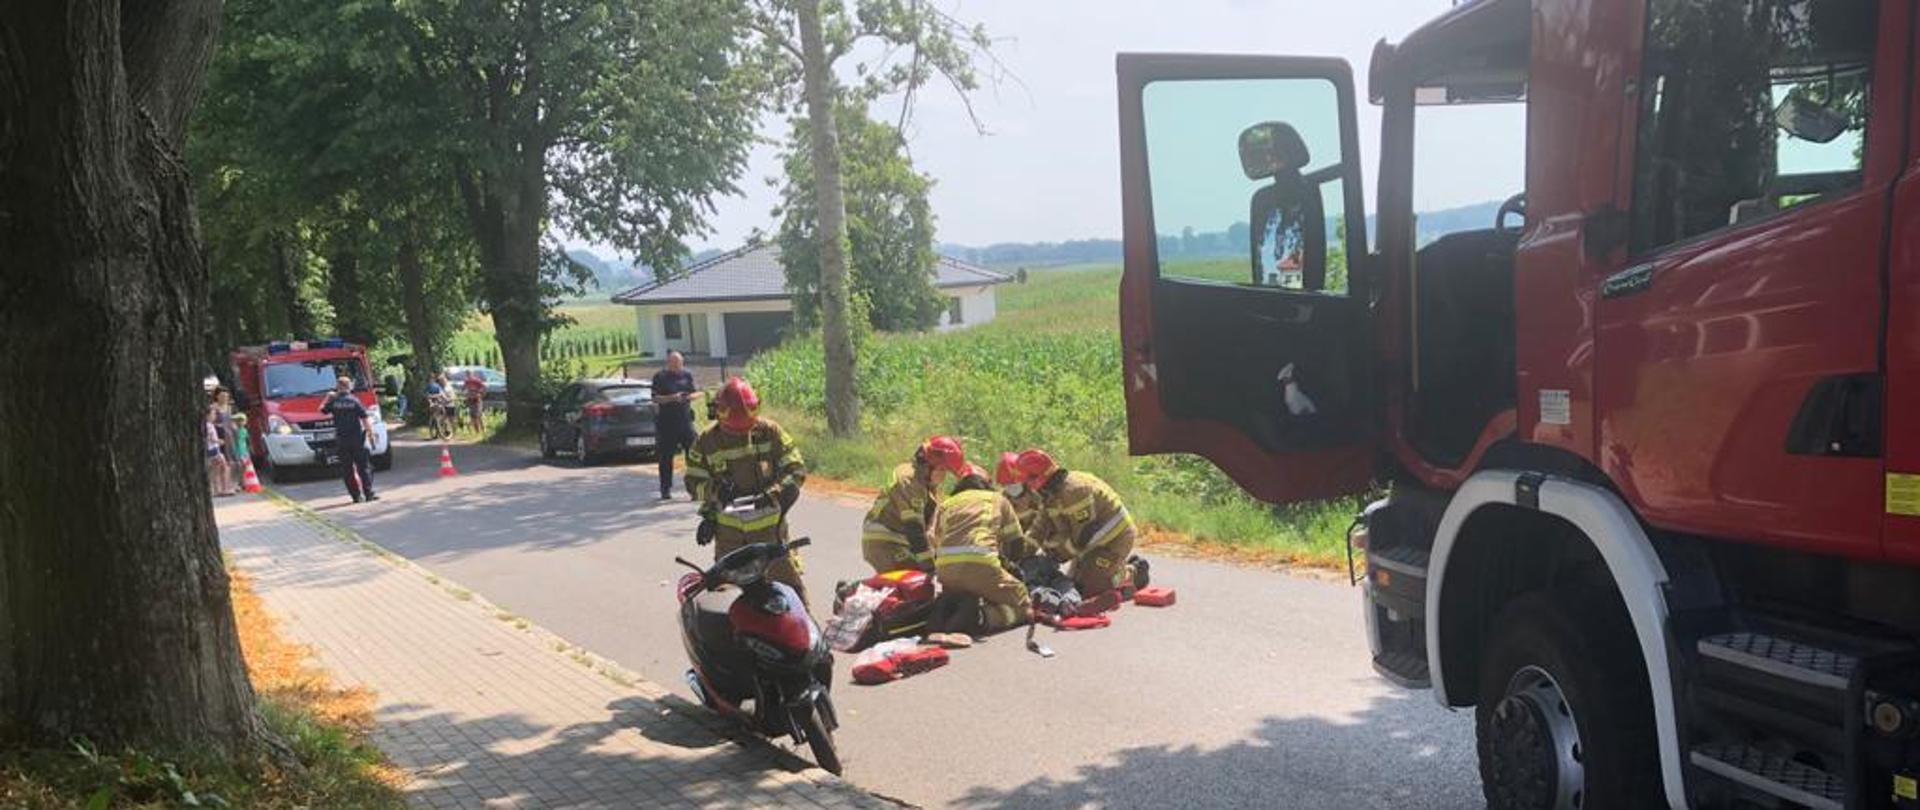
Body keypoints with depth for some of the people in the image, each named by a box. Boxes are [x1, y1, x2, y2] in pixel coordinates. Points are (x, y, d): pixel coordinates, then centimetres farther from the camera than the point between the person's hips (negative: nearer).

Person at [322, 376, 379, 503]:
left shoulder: (334, 402, -1)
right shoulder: (355, 401, -5)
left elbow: (322, 409, 18)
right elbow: (366, 419, -8)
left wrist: (328, 398, 27)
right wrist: (371, 435, -2)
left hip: (341, 440, 2)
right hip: (357, 439, -2)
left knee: (347, 469, 8)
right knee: (364, 467, 2)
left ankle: (356, 495, 6)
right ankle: (369, 494, -4)